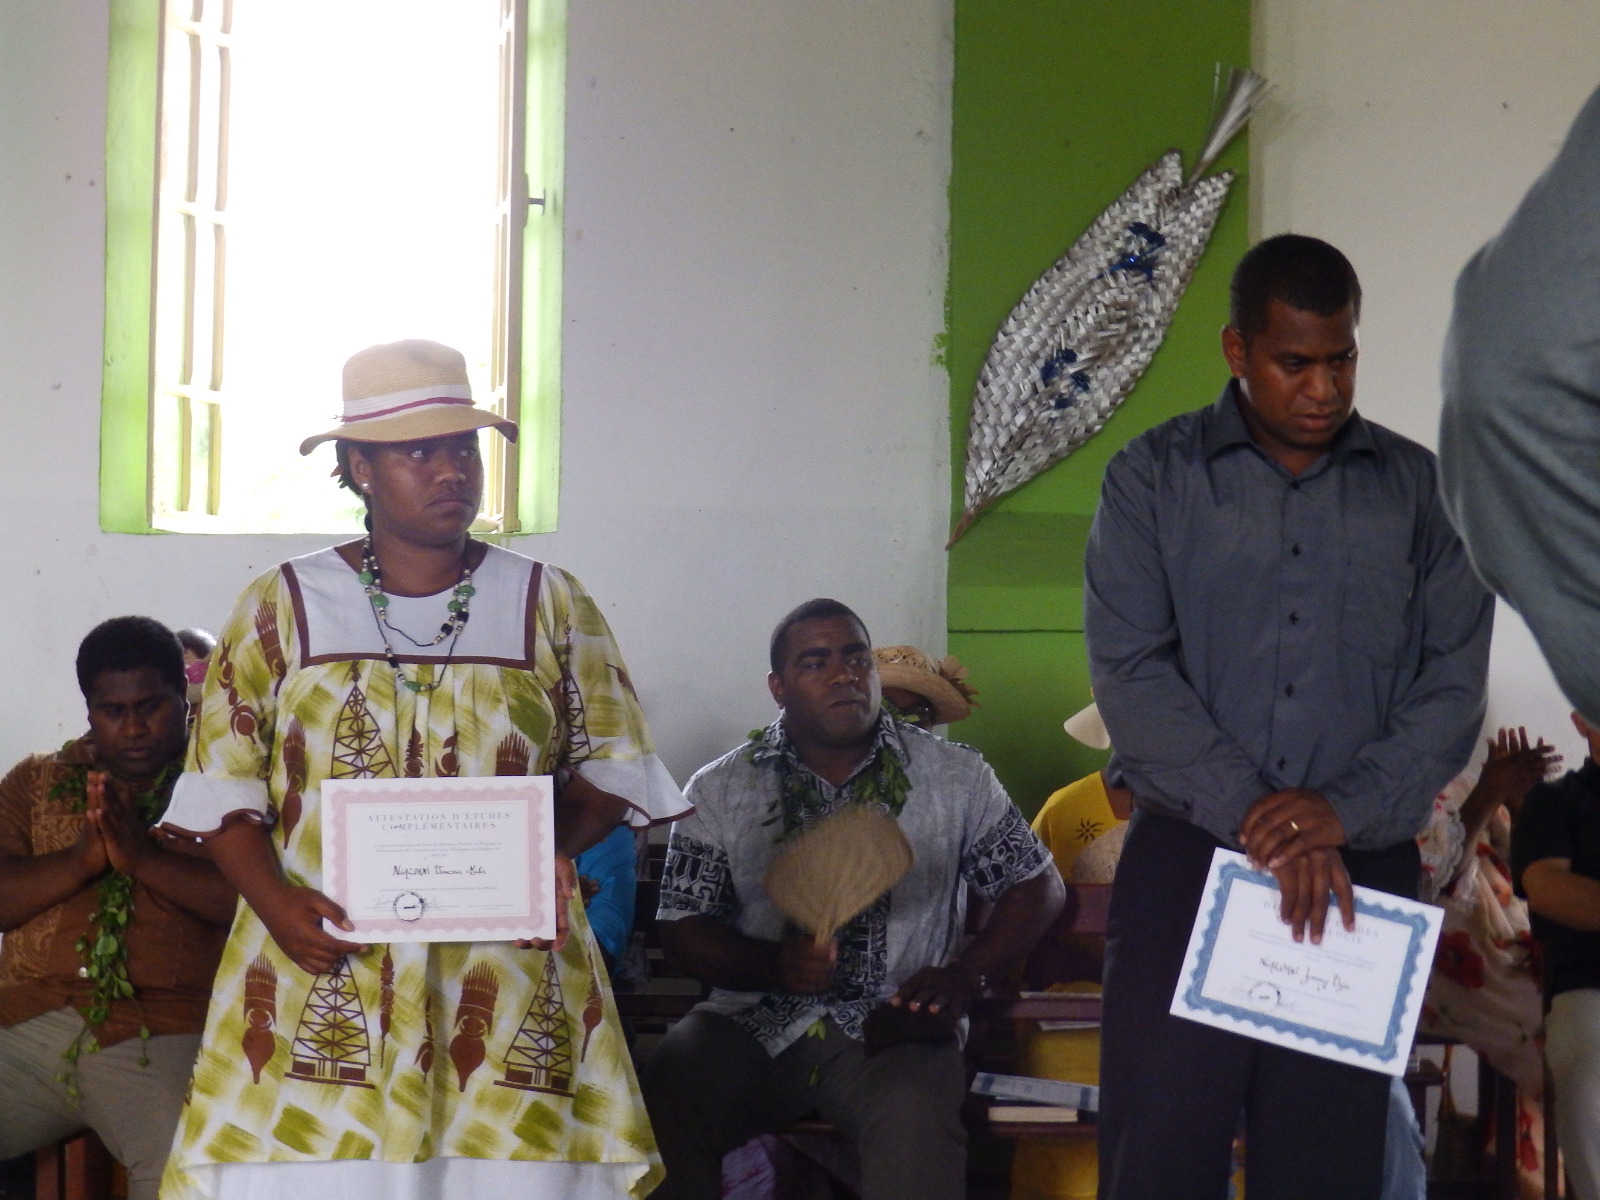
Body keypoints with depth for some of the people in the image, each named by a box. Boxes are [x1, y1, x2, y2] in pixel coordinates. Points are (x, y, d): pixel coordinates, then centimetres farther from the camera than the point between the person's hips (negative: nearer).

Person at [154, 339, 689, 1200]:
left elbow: (610, 771, 9)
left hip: (510, 983, 1)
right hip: (322, 968, -1)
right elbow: (224, 786, 6)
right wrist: (275, 902, -11)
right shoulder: (282, 607, 8)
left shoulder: (552, 606, 10)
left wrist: (547, 851, -11)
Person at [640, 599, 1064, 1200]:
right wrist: (773, 965, -14)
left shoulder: (955, 777, 8)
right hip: (753, 1021, 1)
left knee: (916, 1123, -35)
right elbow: (682, 928, 5)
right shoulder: (719, 790, 8)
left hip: (893, 1028, -1)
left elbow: (1037, 886, 13)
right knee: (665, 1094, -31)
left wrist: (962, 977, -3)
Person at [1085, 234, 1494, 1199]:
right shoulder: (1154, 477, 5)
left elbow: (1454, 684, 3)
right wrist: (1255, 820, -15)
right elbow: (1131, 671, -5)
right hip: (1186, 859, -1)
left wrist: (1348, 810, -13)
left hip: (1361, 871, 2)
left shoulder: (1419, 490, 10)